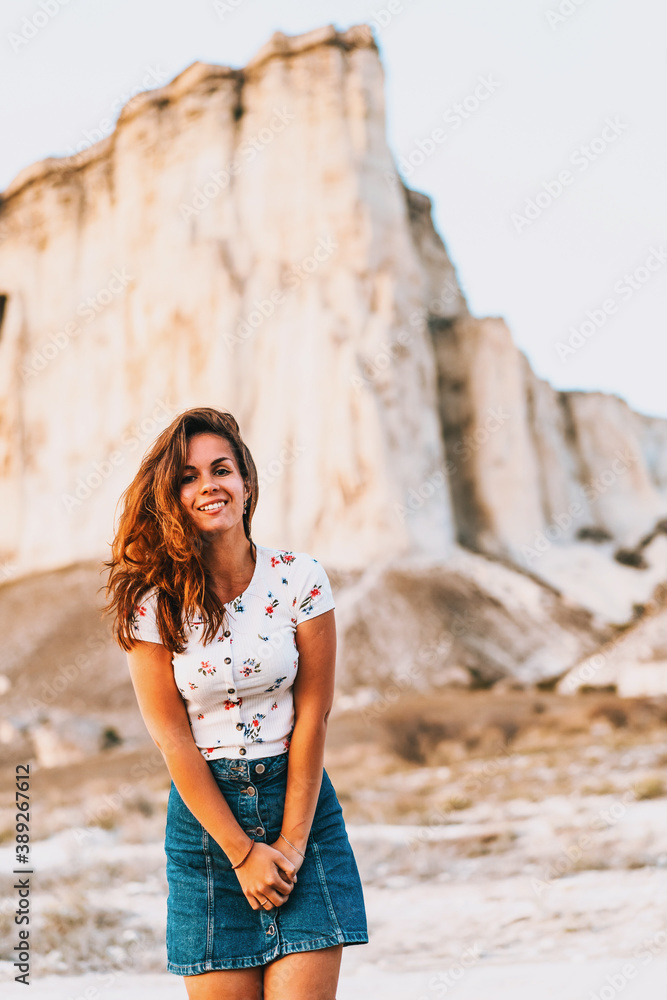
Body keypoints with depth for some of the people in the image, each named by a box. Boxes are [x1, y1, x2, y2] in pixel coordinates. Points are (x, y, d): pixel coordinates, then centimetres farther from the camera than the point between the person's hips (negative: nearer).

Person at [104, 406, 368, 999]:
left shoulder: (300, 579, -5)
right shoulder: (151, 600, -7)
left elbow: (312, 717, -4)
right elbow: (172, 737, -7)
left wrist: (290, 844, -7)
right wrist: (243, 851, -9)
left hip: (299, 800, 0)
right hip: (204, 814, 0)